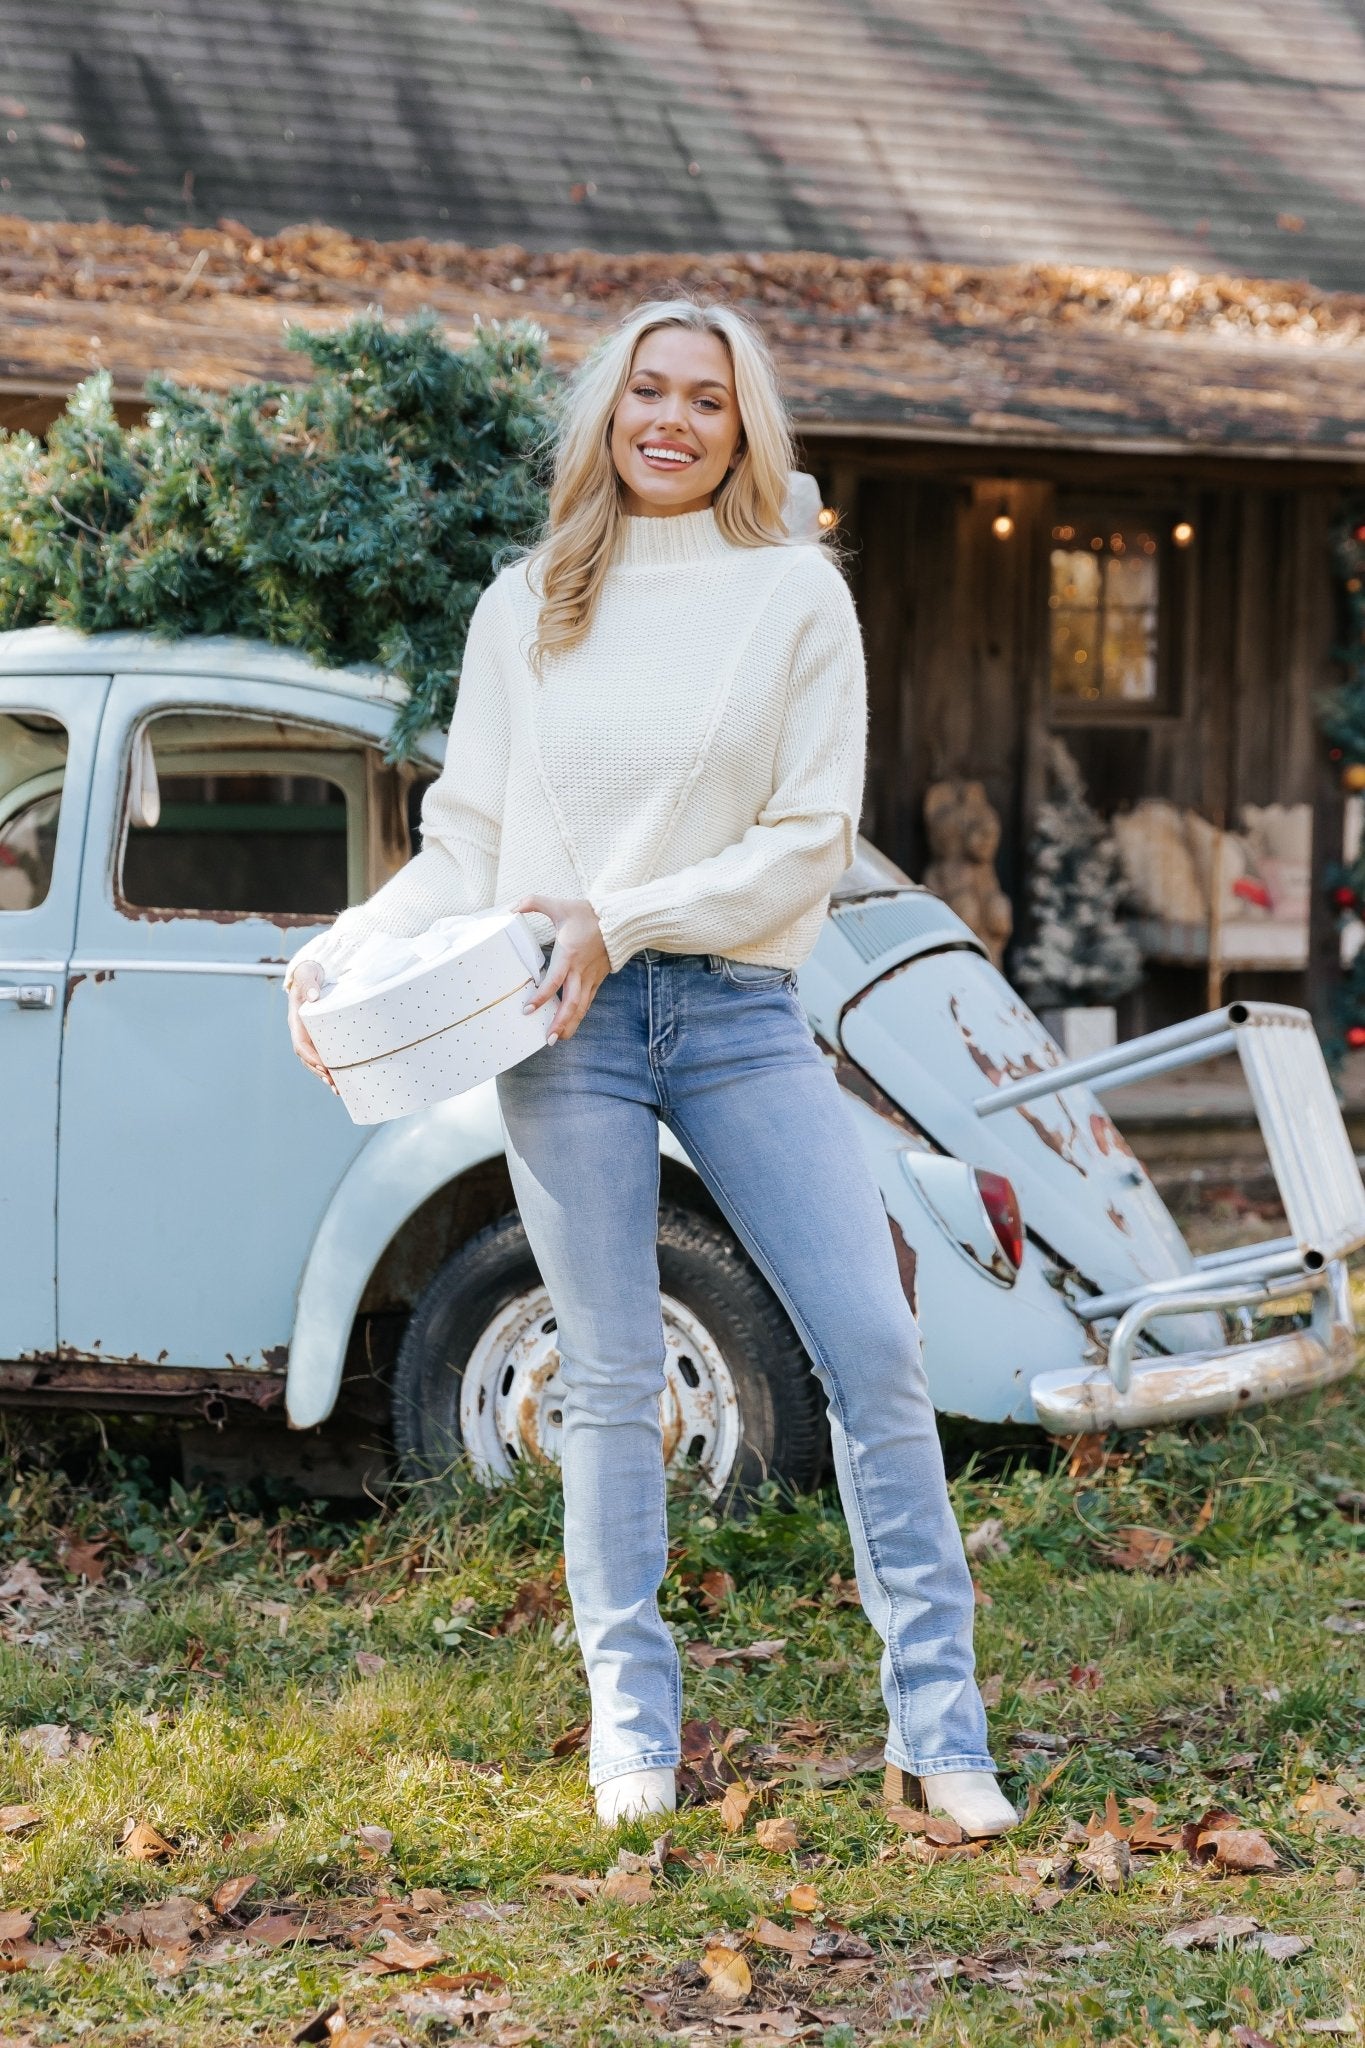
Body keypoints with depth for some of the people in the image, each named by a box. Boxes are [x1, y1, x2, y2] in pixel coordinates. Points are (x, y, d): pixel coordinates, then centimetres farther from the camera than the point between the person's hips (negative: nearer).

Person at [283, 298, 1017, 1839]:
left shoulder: (797, 594, 4)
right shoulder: (526, 609, 10)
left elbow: (810, 839, -3)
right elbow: (465, 842, 11)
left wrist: (625, 922, -12)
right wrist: (338, 953, -4)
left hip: (740, 1011, -1)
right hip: (564, 1026, 1)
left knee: (873, 1347, -5)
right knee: (611, 1379, 4)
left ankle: (938, 1720, 2)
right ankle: (632, 1723, 14)